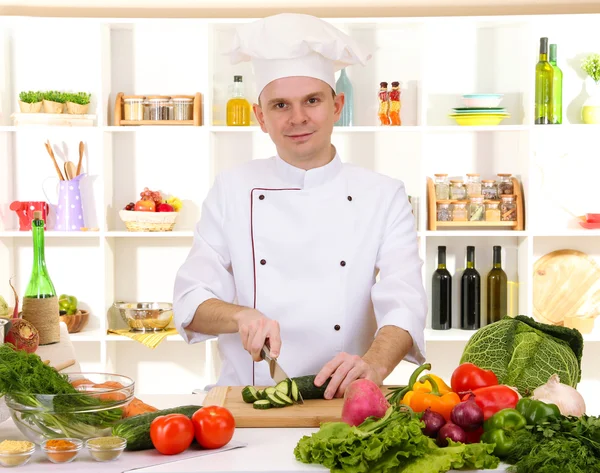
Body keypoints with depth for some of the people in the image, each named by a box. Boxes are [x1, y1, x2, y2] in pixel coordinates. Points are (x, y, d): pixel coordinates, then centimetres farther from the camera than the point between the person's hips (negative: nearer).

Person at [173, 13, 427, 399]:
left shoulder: (383, 196, 6)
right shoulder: (232, 190, 8)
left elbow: (403, 305, -6)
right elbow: (191, 302, 5)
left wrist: (373, 366, -26)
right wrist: (241, 315, -17)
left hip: (342, 407, 0)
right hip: (247, 403, 0)